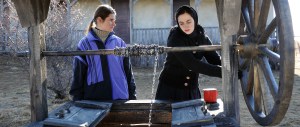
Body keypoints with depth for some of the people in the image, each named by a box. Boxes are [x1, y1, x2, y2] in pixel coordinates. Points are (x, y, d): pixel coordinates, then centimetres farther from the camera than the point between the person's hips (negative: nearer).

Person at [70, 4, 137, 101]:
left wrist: (132, 95, 7)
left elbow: (127, 71, 9)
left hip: (119, 97, 2)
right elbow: (78, 74, 1)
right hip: (93, 99, -2)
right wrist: (77, 99, -2)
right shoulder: (85, 44, -1)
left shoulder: (119, 43, 6)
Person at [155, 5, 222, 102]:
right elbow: (191, 64, -27)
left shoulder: (203, 39, 1)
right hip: (170, 90, -4)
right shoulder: (175, 38, -16)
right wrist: (223, 72, -33)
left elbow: (215, 60, -4)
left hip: (192, 91, 4)